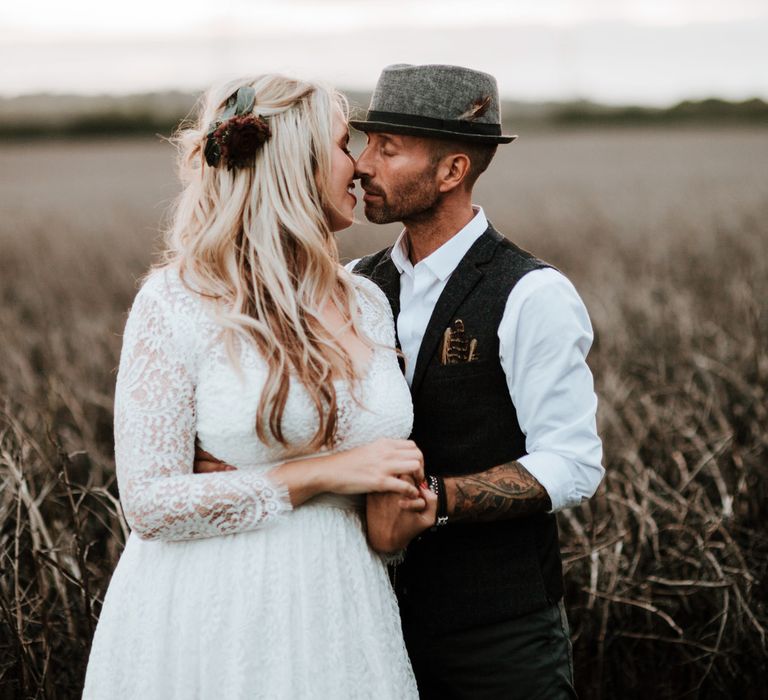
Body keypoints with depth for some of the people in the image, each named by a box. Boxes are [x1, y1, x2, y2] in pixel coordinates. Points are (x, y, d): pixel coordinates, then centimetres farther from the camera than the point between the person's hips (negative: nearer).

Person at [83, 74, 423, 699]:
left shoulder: (366, 303, 8)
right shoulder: (178, 301, -10)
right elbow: (149, 502, -13)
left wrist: (399, 496, -4)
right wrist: (319, 475, -16)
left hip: (337, 609, 5)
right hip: (214, 618, -5)